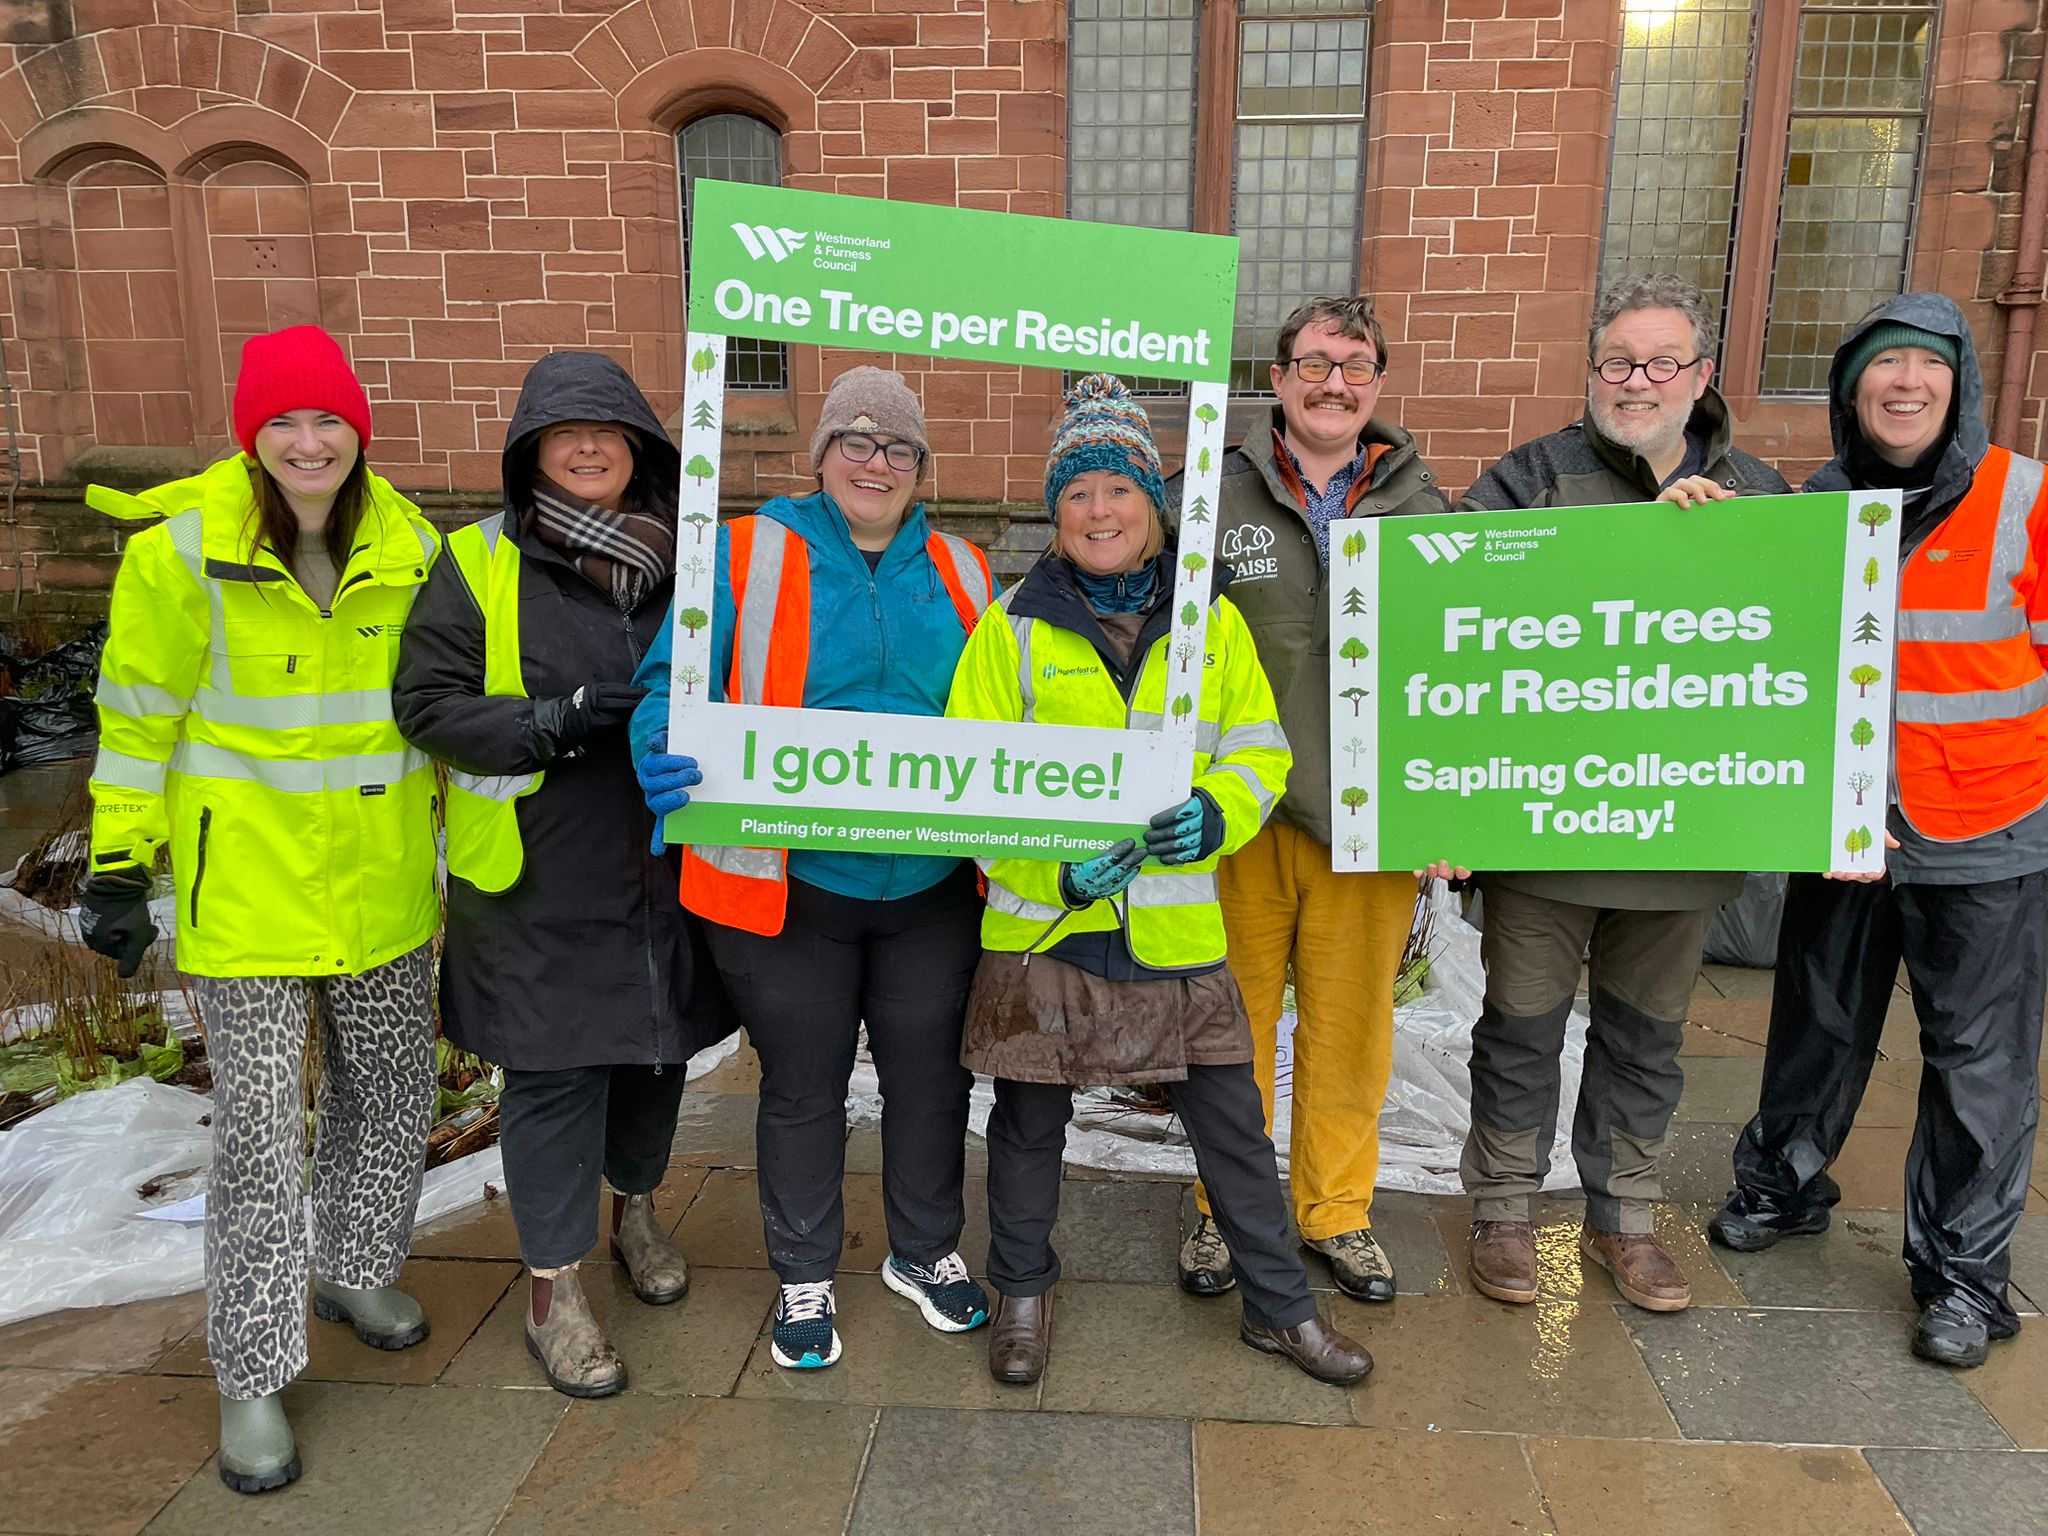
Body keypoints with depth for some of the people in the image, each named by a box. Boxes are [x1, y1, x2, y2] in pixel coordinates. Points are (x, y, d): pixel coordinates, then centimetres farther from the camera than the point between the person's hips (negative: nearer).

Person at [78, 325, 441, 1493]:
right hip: (247, 883, -4)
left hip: (383, 881, 5)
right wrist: (120, 863, -4)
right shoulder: (185, 547, -11)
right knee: (260, 1130, -1)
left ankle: (356, 1271, 42)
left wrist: (453, 832, 16)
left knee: (393, 1091, 17)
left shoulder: (407, 545, 1)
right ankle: (253, 1376, 17)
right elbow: (138, 715, -4)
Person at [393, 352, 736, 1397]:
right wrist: (550, 722, -23)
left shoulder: (687, 558, 5)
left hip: (664, 868, 4)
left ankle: (635, 1206, 46)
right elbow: (426, 702, -9)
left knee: (655, 1051, 19)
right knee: (553, 1076, 4)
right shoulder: (480, 565, -5)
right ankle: (553, 1290, 22)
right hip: (537, 883, -4)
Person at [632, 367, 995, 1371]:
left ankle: (924, 1252, 41)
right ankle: (804, 1278, 35)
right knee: (801, 1087, 13)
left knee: (930, 1074, 16)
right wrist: (662, 755, -27)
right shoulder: (747, 555, -1)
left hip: (932, 886, 3)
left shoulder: (962, 573, 8)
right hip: (787, 886, -2)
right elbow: (672, 685, -6)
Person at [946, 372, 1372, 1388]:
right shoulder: (1014, 624, -1)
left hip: (1174, 920, 1)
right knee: (1030, 1116, 13)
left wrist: (1214, 816, -16)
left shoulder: (1212, 618, 4)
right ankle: (1023, 1292, 37)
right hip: (1042, 917, -1)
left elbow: (1260, 749, 6)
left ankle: (1279, 1303, 31)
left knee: (1231, 1116, 9)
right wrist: (1051, 865, -17)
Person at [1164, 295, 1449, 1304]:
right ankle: (1225, 1210, 29)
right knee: (1234, 1021, 9)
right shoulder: (1208, 500, 2)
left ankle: (1338, 1211, 31)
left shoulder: (1423, 506, 9)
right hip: (1238, 814, -1)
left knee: (1351, 1026, 11)